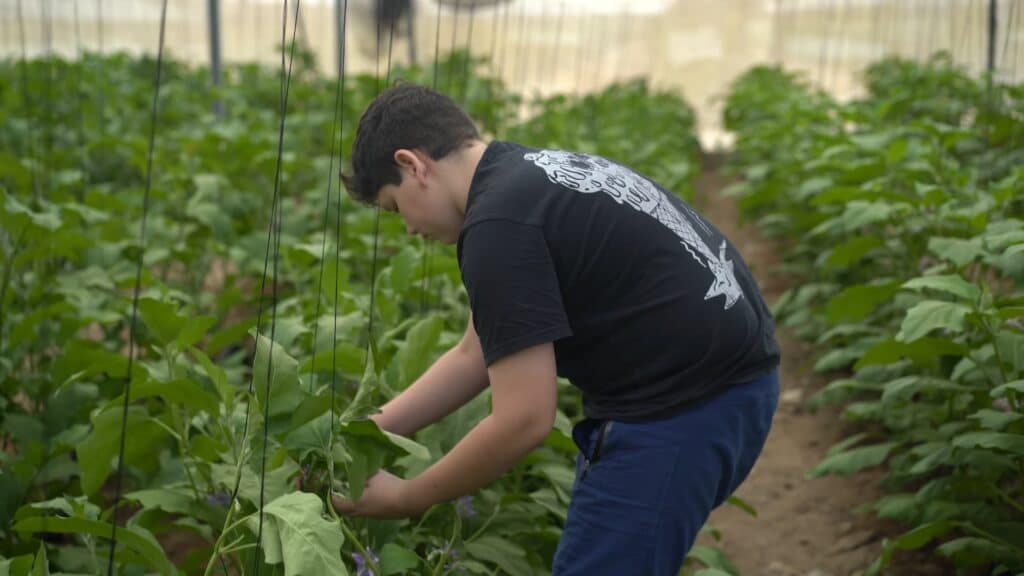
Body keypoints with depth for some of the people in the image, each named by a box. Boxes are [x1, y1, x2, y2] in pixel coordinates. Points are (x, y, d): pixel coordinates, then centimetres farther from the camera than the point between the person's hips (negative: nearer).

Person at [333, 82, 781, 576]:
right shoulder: (526, 178, 14)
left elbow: (524, 420, -19)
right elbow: (474, 355, 20)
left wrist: (405, 499, -5)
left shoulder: (498, 222, -17)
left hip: (684, 404, -10)